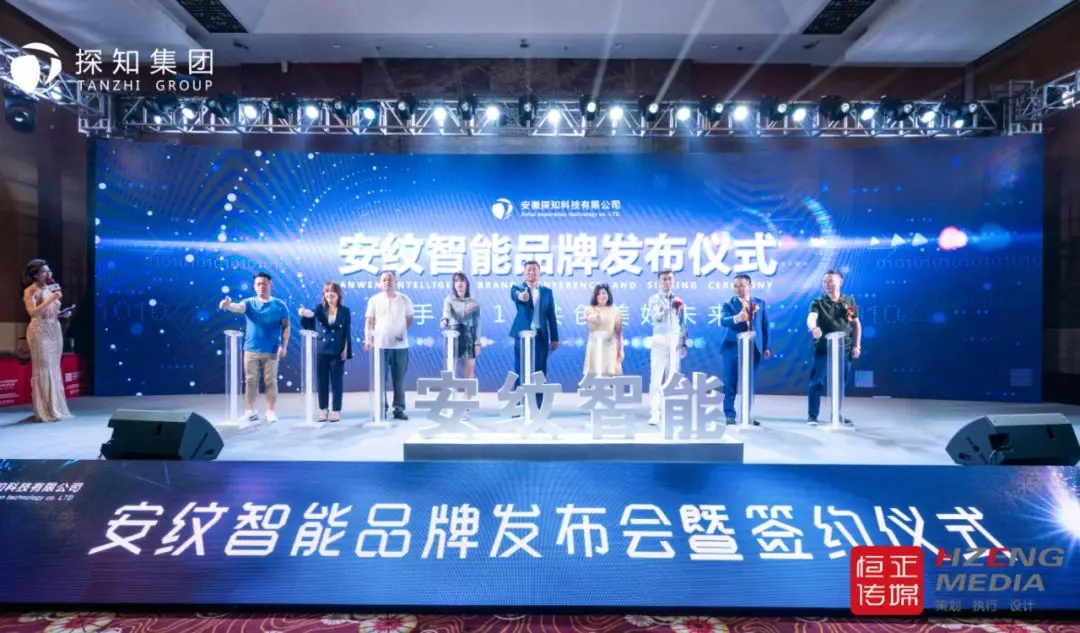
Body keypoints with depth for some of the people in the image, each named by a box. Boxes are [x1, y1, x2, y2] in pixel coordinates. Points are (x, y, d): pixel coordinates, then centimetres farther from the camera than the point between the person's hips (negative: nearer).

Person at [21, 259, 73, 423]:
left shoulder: (51, 288, 14)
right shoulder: (30, 291, -6)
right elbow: (32, 312, -18)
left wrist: (63, 313, 4)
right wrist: (50, 299, -21)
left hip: (55, 330, 7)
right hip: (40, 332, -7)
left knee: (54, 369, 8)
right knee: (43, 369, -6)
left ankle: (55, 408, 14)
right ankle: (45, 411, 0)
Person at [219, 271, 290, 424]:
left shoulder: (280, 305, 1)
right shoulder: (249, 303, 4)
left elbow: (286, 327, 1)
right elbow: (238, 307, -18)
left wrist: (283, 346, -7)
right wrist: (228, 305, -41)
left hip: (271, 351, -2)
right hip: (251, 350, 2)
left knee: (270, 381, 3)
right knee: (250, 381, 7)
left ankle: (270, 412, 13)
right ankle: (250, 412, 17)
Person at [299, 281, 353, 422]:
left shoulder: (345, 310, 1)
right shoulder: (320, 308, 4)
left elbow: (347, 332, 1)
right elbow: (309, 326, -5)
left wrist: (346, 350, -6)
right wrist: (305, 315, -26)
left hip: (337, 352, -2)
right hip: (321, 351, 2)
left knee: (336, 382, 3)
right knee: (322, 381, 7)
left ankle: (336, 410, 12)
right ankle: (323, 409, 19)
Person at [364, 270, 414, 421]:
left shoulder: (404, 300, 4)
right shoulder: (374, 300, 3)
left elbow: (409, 319, 12)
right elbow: (369, 321, 4)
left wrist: (404, 331, -2)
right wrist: (367, 339, -5)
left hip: (400, 345, 1)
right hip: (380, 345, -1)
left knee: (399, 379, 5)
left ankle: (399, 409, 12)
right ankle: (380, 409, 12)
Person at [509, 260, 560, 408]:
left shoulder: (547, 291, 10)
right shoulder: (517, 288, 2)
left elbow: (551, 316, 10)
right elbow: (516, 295, -24)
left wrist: (554, 338, 7)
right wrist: (521, 297, -48)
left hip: (541, 336, 2)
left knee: (539, 372, 5)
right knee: (521, 372, 1)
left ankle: (537, 407, 13)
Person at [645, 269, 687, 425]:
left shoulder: (679, 301, 13)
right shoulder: (654, 299, 4)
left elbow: (683, 323, 13)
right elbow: (653, 318, -12)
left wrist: (683, 343, 7)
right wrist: (663, 311, -31)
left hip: (675, 341, 3)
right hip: (660, 340, -3)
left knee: (672, 378, 5)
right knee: (656, 377, -9)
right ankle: (655, 413, -9)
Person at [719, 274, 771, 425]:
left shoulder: (760, 303, 10)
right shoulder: (728, 305, -1)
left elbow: (765, 325, 11)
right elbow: (723, 321, -20)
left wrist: (766, 347, 7)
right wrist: (736, 318, -41)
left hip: (754, 349, 3)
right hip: (733, 349, -3)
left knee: (750, 384, 8)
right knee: (731, 384, 0)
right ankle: (730, 415, 9)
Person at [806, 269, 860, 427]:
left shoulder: (849, 301, 6)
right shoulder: (818, 303, -4)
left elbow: (856, 324, 12)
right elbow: (811, 318, -24)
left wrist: (857, 345, 6)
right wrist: (813, 328, -47)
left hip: (844, 349, 3)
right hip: (823, 349, -3)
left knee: (841, 383, 12)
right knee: (817, 382, -1)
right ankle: (812, 415, 9)